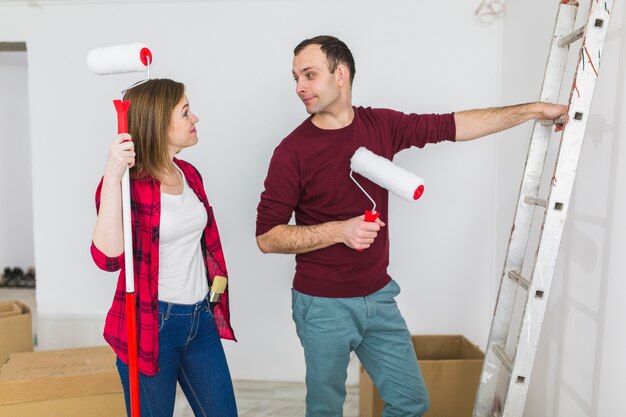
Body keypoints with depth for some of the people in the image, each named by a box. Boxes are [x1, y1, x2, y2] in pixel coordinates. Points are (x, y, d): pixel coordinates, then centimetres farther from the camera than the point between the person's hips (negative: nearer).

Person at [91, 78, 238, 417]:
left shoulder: (189, 174, 5)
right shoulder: (127, 182, -15)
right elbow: (108, 257, -29)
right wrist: (113, 176, -33)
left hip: (201, 317, 6)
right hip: (150, 324, -6)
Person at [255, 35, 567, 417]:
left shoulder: (381, 125, 0)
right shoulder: (293, 150, -13)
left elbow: (455, 126, 7)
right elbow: (267, 236, -13)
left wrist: (534, 110, 8)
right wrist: (339, 230, -23)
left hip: (378, 296, 4)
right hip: (324, 305, -4)